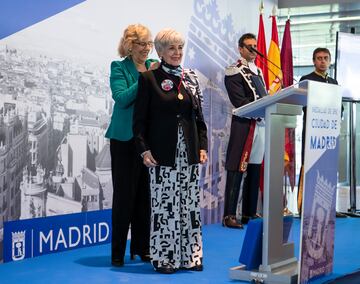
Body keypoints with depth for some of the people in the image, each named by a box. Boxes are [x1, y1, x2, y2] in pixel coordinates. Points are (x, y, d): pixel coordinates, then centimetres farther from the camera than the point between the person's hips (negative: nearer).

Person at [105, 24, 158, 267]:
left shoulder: (154, 66, 11)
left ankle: (142, 247, 19)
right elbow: (122, 98, -14)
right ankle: (118, 251, 10)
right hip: (126, 139, -4)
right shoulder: (119, 68, -1)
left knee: (145, 193, 8)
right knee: (124, 193, 1)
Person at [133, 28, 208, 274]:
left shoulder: (191, 78, 12)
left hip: (189, 152, 4)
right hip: (163, 154, -4)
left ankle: (190, 255, 16)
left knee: (190, 203, 7)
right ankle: (164, 257, 9)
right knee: (163, 204, 0)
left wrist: (203, 147, 5)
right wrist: (144, 150, -11)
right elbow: (140, 119, -3)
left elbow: (199, 117, 13)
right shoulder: (149, 79, -1)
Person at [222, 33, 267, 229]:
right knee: (237, 171, -7)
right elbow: (240, 102, -13)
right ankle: (229, 216, -3)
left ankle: (249, 213, 17)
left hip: (261, 125, 8)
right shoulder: (234, 72, -4)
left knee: (255, 171, 10)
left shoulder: (258, 71, 21)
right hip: (244, 126, -8)